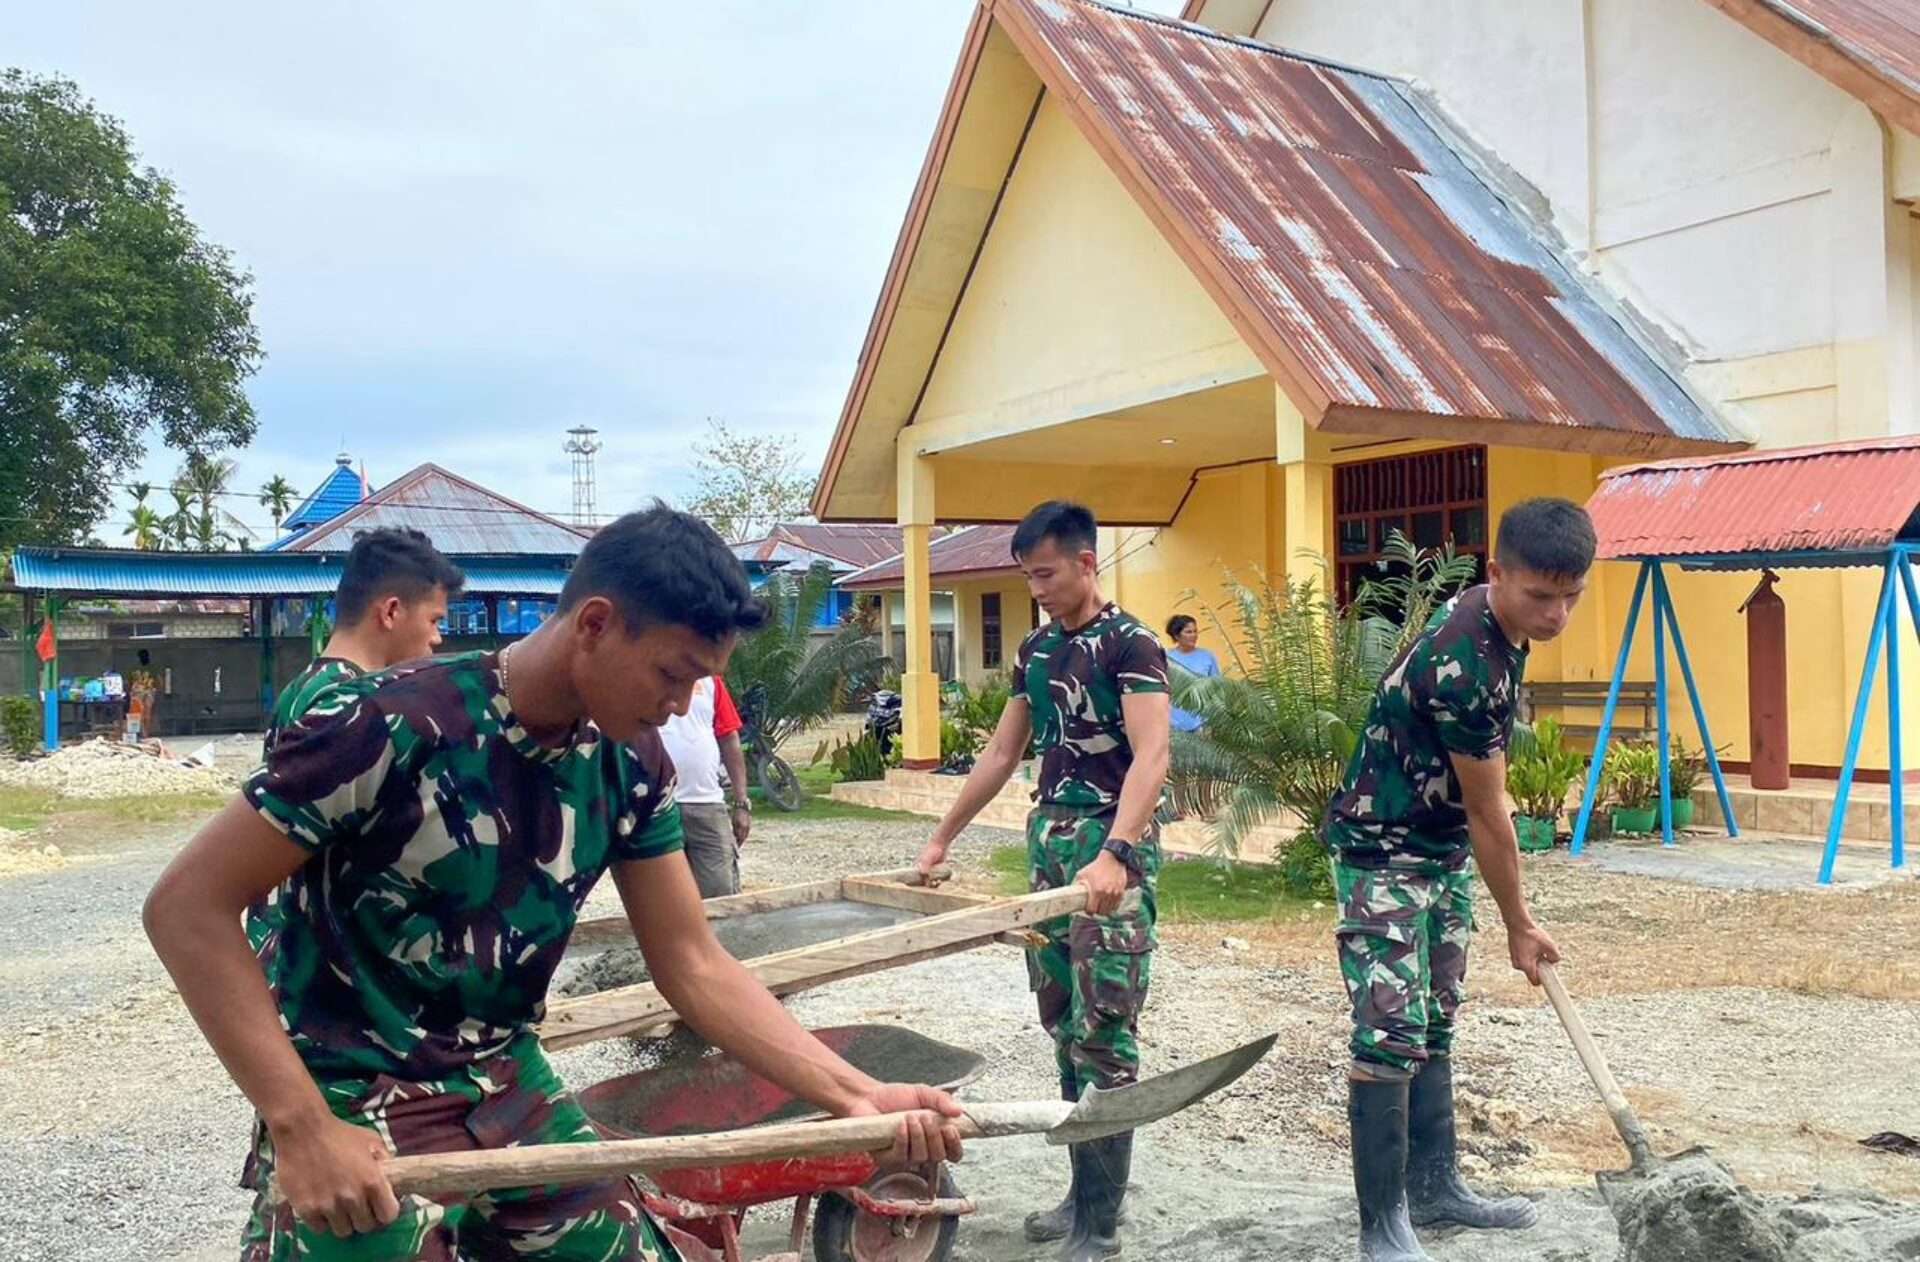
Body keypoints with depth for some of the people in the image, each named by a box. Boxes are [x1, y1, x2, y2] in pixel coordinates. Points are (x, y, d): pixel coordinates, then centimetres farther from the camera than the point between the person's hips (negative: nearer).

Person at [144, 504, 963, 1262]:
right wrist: (301, 1124, -26)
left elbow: (693, 965, -1)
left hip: (514, 1095, 5)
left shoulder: (631, 765, -5)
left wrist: (854, 1095, -9)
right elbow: (188, 907, -19)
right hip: (353, 1113, -5)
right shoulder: (392, 726, -22)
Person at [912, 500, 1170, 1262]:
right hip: (1047, 840, 8)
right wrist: (943, 838, 20)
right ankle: (1083, 1191, 23)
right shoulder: (1036, 650, 14)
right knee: (1062, 1028, 12)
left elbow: (1151, 757, -21)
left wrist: (1114, 852, -35)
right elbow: (1002, 754, 20)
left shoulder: (1129, 643, -9)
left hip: (1110, 844, -8)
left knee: (1104, 1035, -6)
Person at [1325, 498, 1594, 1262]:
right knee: (1390, 1034, -10)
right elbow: (1488, 813, -19)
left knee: (1434, 1027, 15)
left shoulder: (1489, 617, -1)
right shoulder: (1466, 667, -30)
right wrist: (1519, 927, -8)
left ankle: (1434, 1187, 25)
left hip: (1442, 852, 10)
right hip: (1382, 856, -10)